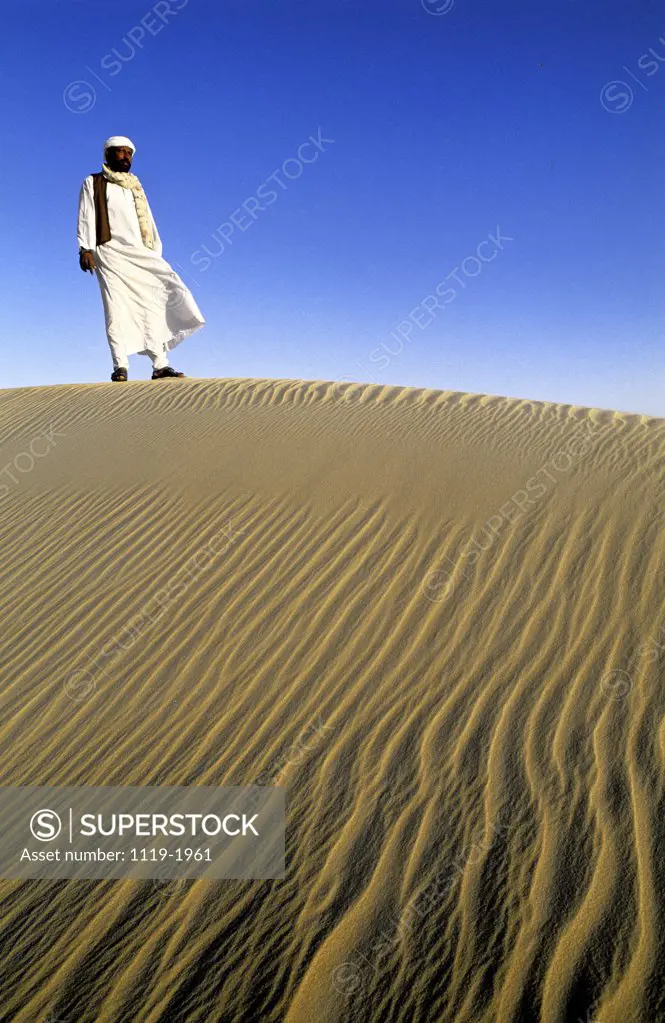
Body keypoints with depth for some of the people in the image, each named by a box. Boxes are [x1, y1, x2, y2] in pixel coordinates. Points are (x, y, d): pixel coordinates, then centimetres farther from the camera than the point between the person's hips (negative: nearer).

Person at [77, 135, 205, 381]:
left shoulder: (136, 188, 27)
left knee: (151, 304, -9)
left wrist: (156, 255, 9)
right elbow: (86, 216, 4)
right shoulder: (93, 183, 15)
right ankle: (120, 366, -18)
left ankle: (160, 365, -11)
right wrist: (85, 249, -11)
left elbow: (149, 223, 21)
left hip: (139, 255, 4)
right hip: (110, 253, -4)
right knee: (116, 307, -13)